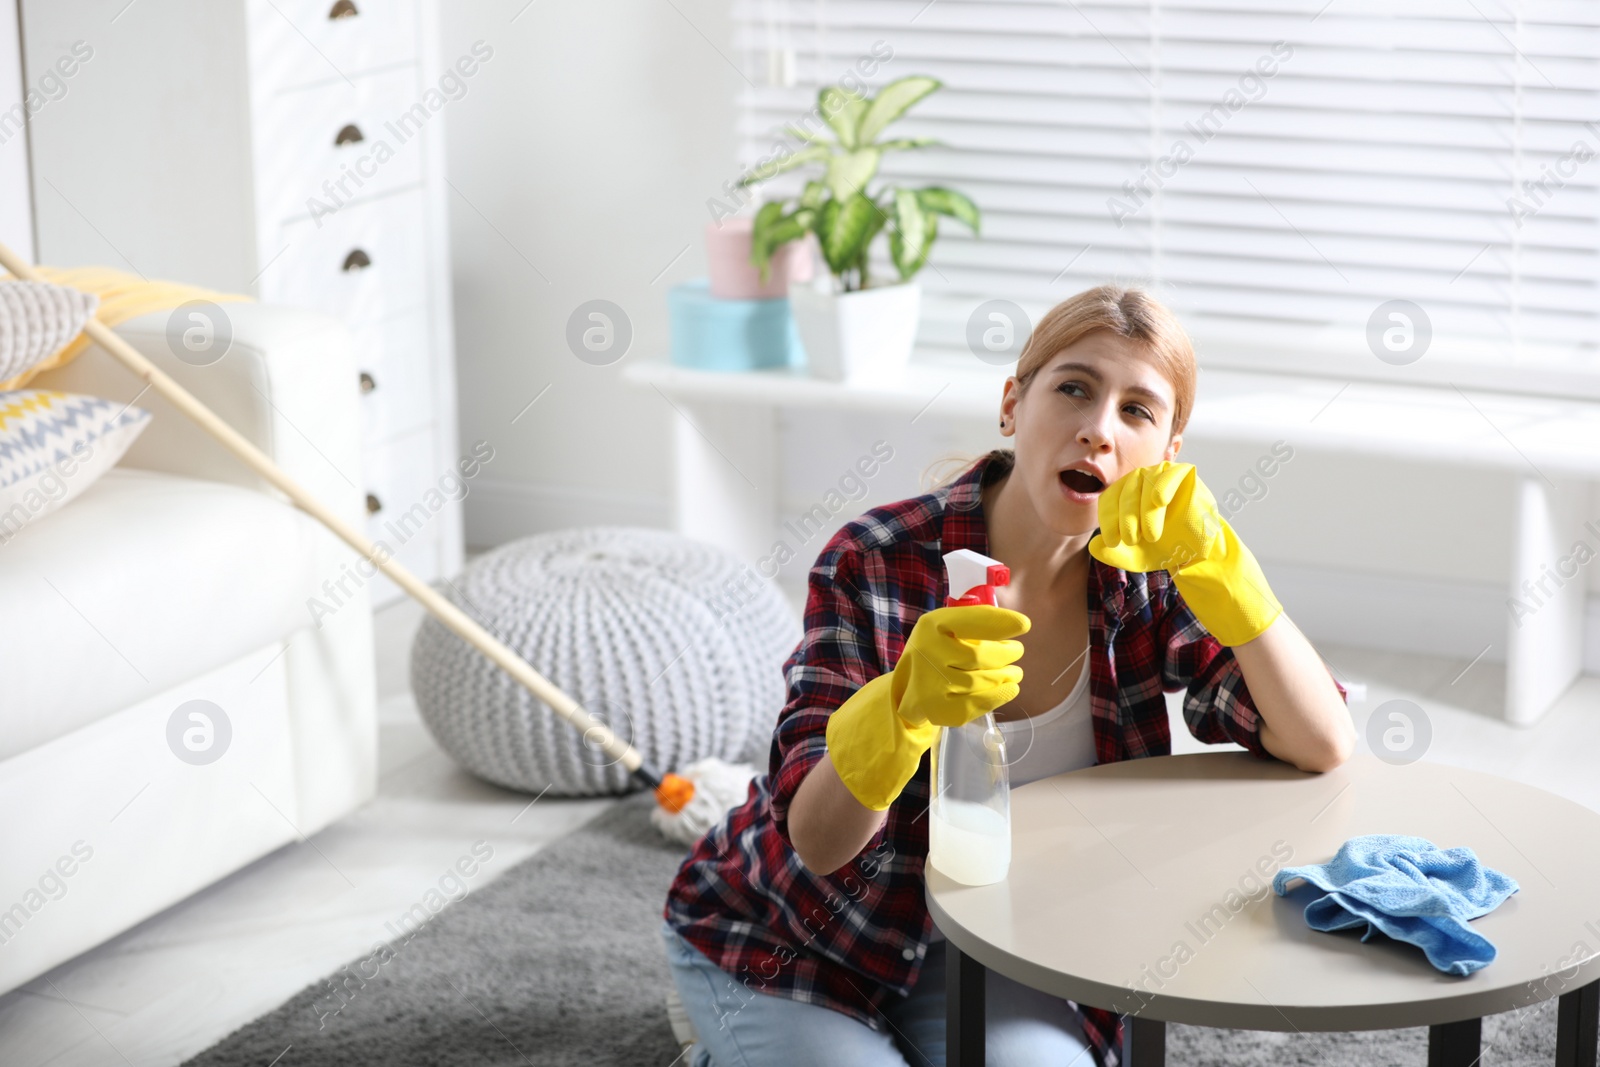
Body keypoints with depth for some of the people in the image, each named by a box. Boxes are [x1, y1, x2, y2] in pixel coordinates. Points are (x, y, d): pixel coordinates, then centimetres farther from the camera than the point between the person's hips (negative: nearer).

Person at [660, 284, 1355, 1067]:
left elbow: (1323, 747, -21)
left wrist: (1213, 555, -33)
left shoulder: (1145, 580, -11)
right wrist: (908, 701, -47)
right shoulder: (873, 563, -21)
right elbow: (817, 842, -26)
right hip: (785, 937, -3)